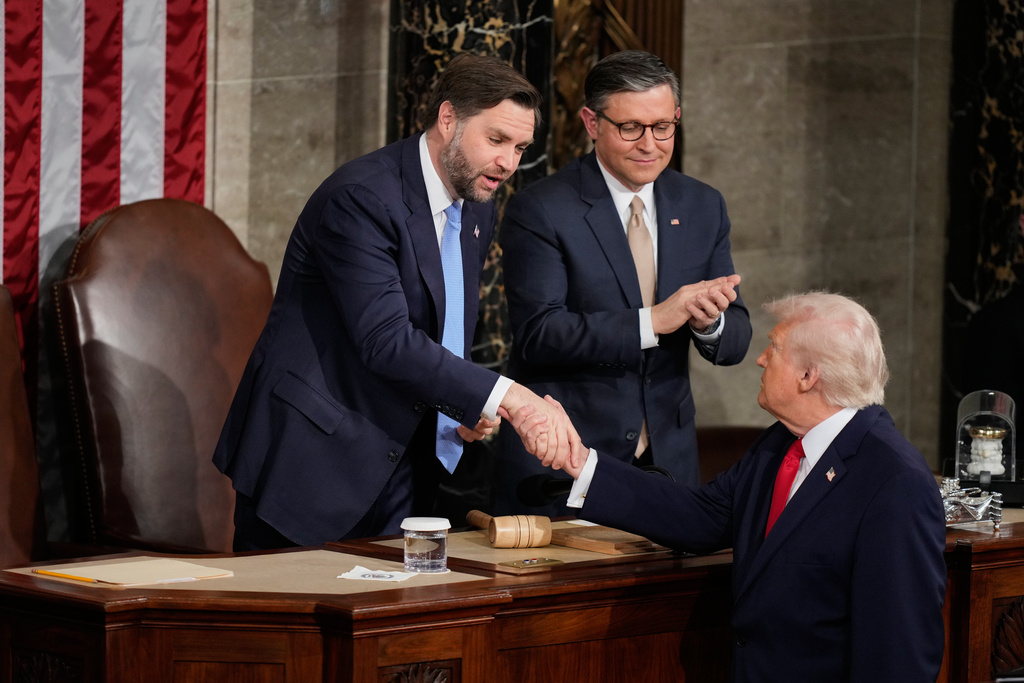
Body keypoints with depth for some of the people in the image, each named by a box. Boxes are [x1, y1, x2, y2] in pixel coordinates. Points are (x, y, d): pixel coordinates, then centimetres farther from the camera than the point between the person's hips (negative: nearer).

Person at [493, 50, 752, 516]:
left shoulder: (702, 207, 8)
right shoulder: (539, 211, -7)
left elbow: (735, 342, 7)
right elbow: (538, 335, -17)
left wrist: (709, 322, -17)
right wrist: (651, 321, -24)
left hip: (667, 460, 4)